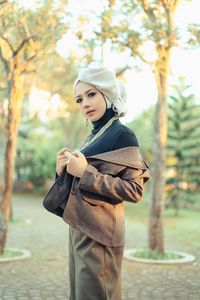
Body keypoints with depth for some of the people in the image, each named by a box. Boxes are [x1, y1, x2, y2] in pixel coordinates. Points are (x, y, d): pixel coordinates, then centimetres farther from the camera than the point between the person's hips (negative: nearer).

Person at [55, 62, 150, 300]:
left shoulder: (122, 135, -11)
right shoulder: (93, 136, 14)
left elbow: (134, 190, -17)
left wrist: (86, 172, -21)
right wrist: (63, 170, -2)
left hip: (99, 232, -9)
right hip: (78, 228, 9)